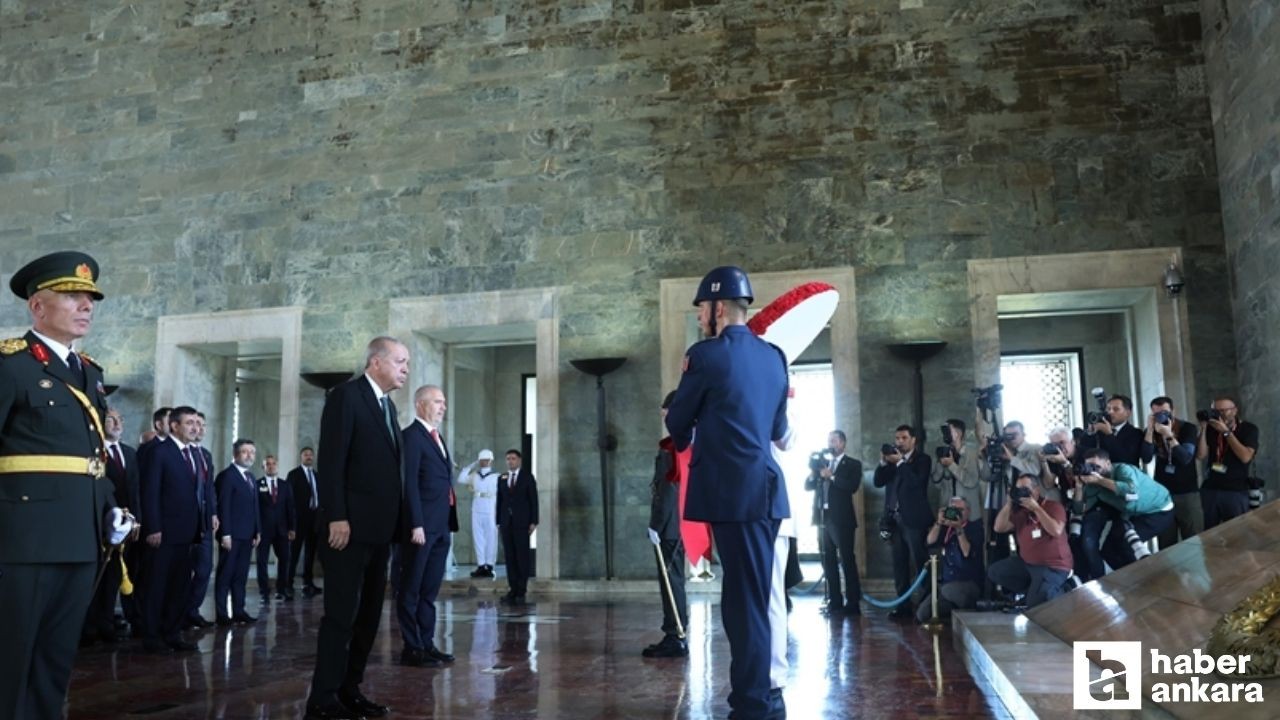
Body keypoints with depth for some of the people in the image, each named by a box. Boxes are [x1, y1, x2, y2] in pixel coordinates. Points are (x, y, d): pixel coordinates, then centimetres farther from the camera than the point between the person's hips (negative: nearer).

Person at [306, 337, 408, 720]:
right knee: (341, 613, -5)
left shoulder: (387, 405, 18)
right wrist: (336, 517, -21)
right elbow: (330, 461, -15)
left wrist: (393, 523, 12)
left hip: (378, 528, 9)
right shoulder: (346, 395, -7)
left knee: (369, 613, 10)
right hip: (349, 525, -8)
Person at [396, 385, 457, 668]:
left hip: (440, 528, 9)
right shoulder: (411, 436, -8)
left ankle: (427, 643, 18)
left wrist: (447, 525, 14)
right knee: (411, 590, 1)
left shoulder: (438, 438, 19)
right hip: (421, 527, -8)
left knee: (430, 590, 12)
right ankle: (411, 648, 6)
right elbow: (409, 483, -16)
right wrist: (416, 525, -20)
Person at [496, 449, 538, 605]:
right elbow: (499, 501, 10)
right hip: (506, 522, 3)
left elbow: (533, 500, -1)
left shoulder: (527, 477, 3)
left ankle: (521, 591, 0)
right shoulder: (501, 478, 11)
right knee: (510, 556, 1)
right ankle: (513, 589, 4)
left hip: (522, 522, -3)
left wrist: (534, 522, -7)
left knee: (522, 556, -4)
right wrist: (498, 522, 4)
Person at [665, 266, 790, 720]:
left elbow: (678, 422, 2)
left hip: (733, 490, -7)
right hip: (765, 486, 7)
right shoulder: (774, 357, 12)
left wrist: (685, 438, 25)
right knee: (751, 595, 16)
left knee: (746, 597, -2)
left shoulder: (706, 355, -8)